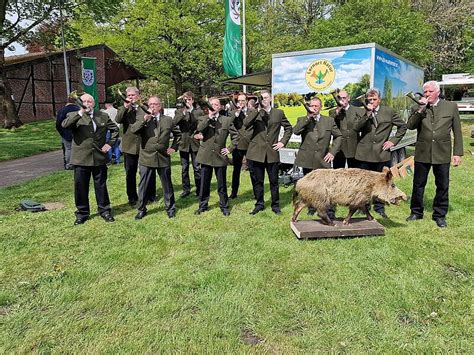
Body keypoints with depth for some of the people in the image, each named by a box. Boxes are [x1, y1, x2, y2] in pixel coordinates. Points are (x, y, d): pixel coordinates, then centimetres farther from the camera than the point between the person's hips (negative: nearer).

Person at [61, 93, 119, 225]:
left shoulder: (103, 116, 9)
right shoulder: (74, 116, 2)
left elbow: (115, 129, 17)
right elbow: (64, 125, -18)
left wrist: (110, 143, 4)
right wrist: (81, 113, -23)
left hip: (99, 158, 1)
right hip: (81, 159, -1)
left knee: (101, 186, 11)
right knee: (81, 187, 7)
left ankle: (105, 211, 24)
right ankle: (82, 213, 21)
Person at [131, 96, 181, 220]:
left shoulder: (168, 120, 6)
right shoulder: (143, 119, 3)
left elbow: (178, 134, 17)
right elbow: (133, 130, -15)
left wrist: (174, 147, 6)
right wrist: (144, 119, -22)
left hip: (163, 158, 1)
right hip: (147, 158, 0)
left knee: (167, 185, 10)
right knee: (144, 186, 7)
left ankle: (170, 208, 25)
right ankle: (141, 209, 21)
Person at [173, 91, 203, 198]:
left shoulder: (199, 112, 4)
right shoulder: (179, 111, 6)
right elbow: (174, 122, -12)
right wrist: (184, 112, -21)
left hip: (195, 143, -2)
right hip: (183, 143, 2)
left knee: (197, 168, 2)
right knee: (184, 168, 9)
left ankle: (199, 190, 12)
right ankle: (186, 189, 20)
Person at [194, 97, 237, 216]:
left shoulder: (227, 120, 4)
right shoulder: (202, 119, 5)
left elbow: (235, 136, 6)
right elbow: (198, 130, -17)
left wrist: (230, 149, -2)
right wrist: (209, 117, -17)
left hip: (220, 156, -1)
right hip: (206, 156, 1)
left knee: (222, 184, 8)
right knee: (204, 183, 9)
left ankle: (224, 206, 21)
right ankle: (203, 205, 23)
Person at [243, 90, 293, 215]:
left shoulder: (279, 113, 8)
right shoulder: (255, 113, 4)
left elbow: (288, 128, 16)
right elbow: (245, 124, -15)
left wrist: (283, 142, 5)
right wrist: (258, 110, -18)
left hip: (272, 153, 0)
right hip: (256, 152, 0)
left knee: (274, 181, 6)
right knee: (257, 180, 8)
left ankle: (275, 205, 20)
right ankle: (259, 204, 22)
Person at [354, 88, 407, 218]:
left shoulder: (389, 111, 6)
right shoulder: (363, 113, 6)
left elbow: (403, 125, 11)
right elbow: (356, 127, -9)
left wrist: (394, 140, 2)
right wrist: (367, 114, -16)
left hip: (382, 153, 0)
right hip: (365, 153, 0)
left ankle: (379, 207, 21)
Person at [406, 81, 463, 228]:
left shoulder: (451, 106, 3)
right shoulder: (418, 108, 5)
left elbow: (457, 131, 4)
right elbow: (410, 126, -9)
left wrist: (457, 153, -1)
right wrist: (420, 109, -16)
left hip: (442, 153, 0)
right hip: (422, 153, 1)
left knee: (442, 186, 7)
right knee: (418, 184, 9)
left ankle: (439, 215, 22)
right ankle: (416, 212, 25)